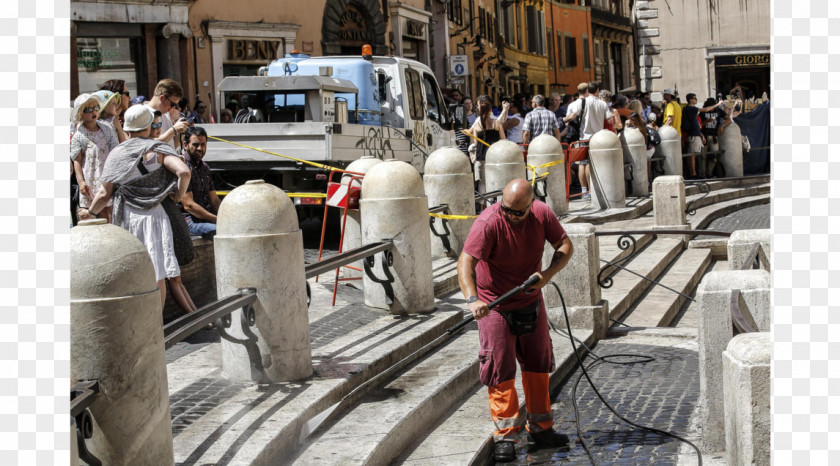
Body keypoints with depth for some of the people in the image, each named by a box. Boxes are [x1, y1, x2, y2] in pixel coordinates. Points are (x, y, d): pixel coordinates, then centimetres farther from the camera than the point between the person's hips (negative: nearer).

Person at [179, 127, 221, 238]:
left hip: (206, 218, 9)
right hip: (189, 221, -9)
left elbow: (214, 200, 19)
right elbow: (188, 205, -16)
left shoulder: (204, 167, 18)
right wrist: (217, 219, -18)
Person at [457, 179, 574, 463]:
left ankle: (540, 428, 26)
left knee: (538, 364, 13)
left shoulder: (542, 214, -14)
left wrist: (547, 275, -23)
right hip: (495, 304, -5)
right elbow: (466, 262, -35)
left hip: (531, 301, 5)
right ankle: (504, 435, 5)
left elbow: (565, 245, -4)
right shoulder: (488, 223, -27)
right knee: (500, 368, -4)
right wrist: (472, 299, -51)